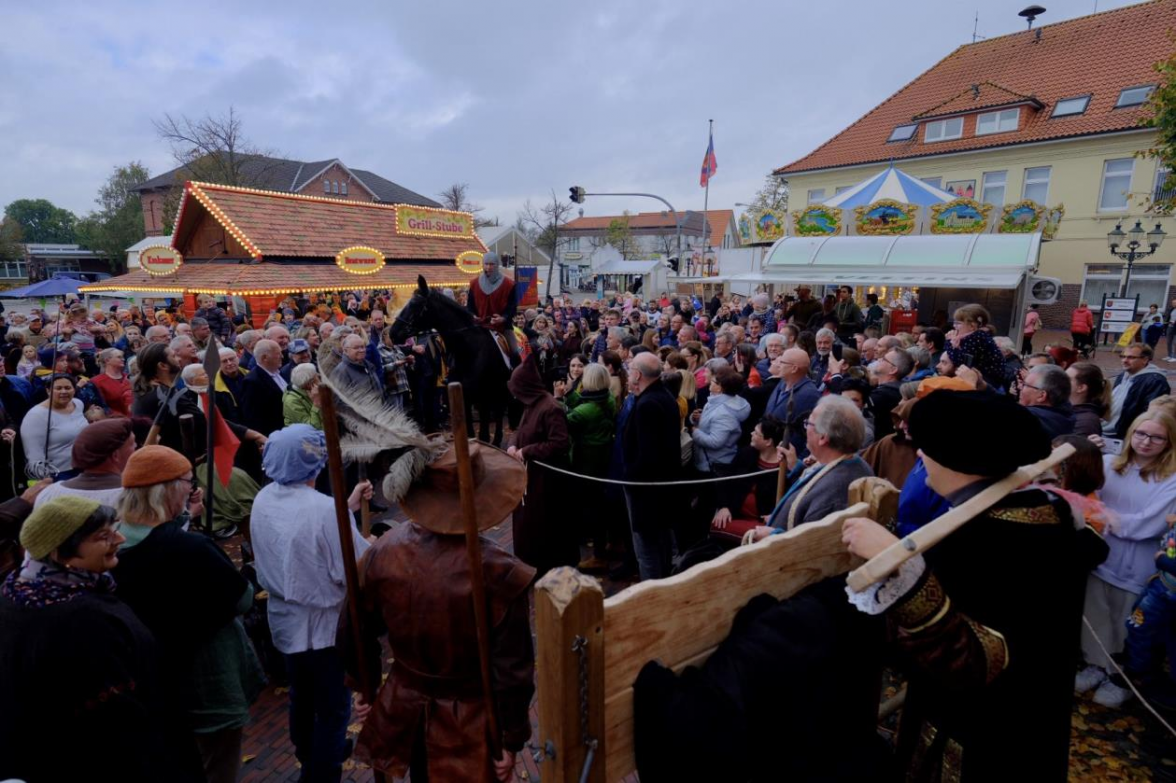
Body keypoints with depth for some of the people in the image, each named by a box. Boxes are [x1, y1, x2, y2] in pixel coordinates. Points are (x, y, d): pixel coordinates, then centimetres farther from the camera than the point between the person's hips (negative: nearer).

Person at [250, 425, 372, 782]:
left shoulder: (263, 500, -7)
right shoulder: (325, 510, -32)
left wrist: (347, 505, 6)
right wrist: (375, 549, -8)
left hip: (285, 621, 8)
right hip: (324, 626, -8)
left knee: (301, 696, 30)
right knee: (333, 707, 14)